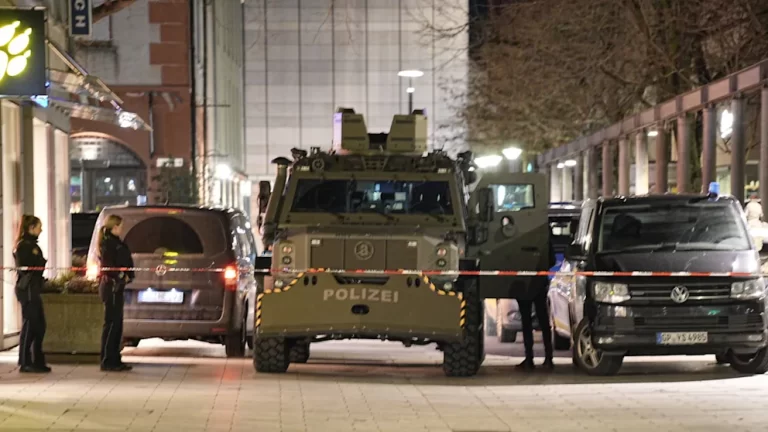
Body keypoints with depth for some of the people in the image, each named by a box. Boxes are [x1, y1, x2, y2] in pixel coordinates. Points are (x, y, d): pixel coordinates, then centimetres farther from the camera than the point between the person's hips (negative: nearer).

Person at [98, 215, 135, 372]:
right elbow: (108, 265, -19)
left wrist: (127, 276, 3)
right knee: (111, 323, -8)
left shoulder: (116, 242, 17)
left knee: (117, 324, 11)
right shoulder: (108, 242, -12)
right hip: (111, 285, -10)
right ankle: (107, 361, -6)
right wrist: (121, 276, -9)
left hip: (117, 286, 10)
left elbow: (124, 263, 19)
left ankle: (115, 360, 15)